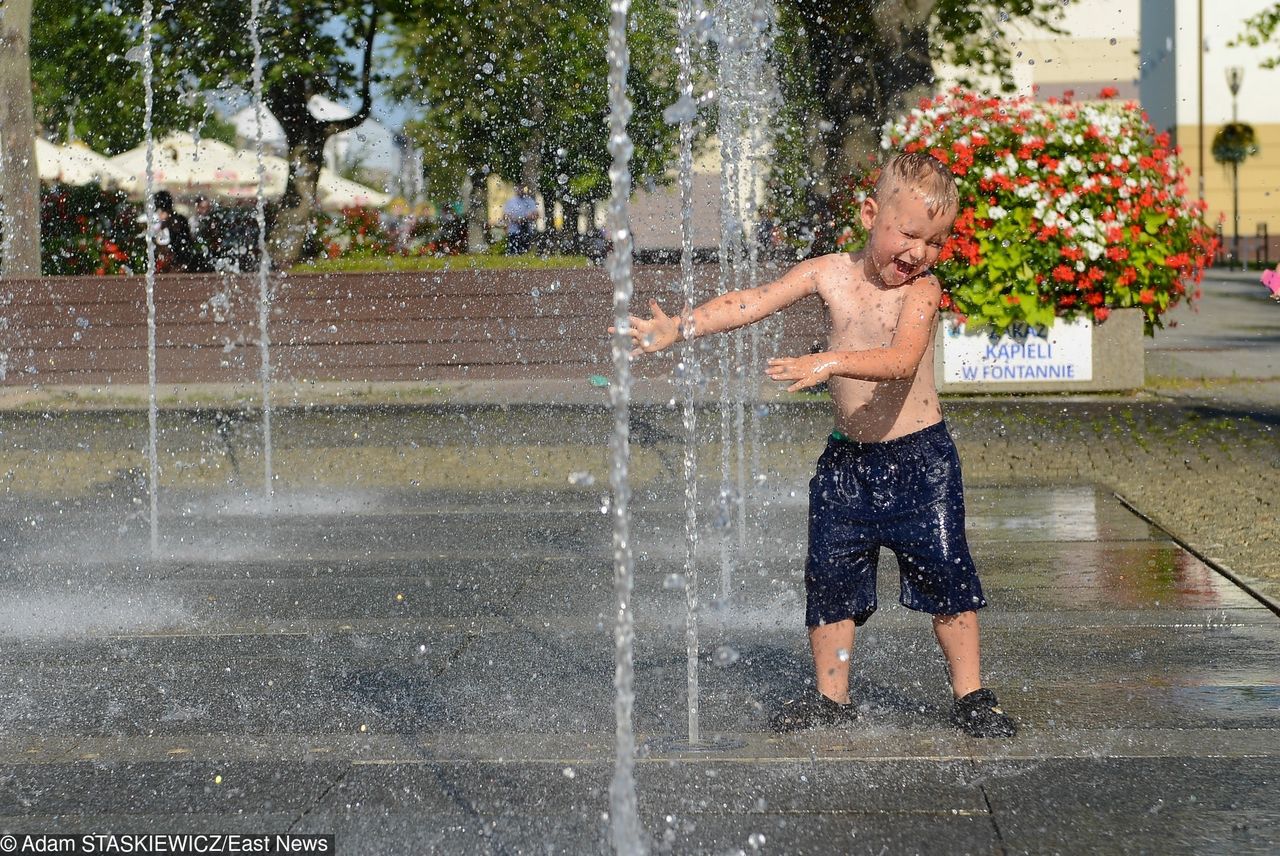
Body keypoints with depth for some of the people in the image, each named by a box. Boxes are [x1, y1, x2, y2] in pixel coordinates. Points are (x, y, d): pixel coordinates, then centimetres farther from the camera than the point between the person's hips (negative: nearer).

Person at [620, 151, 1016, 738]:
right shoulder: (830, 273, -2)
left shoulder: (922, 288, -13)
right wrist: (678, 328, -12)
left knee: (944, 570, -3)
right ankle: (831, 696, 19)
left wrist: (831, 363, -43)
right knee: (831, 574, 5)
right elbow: (753, 303, -3)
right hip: (847, 458, 4)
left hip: (919, 456, -3)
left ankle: (970, 695, 11)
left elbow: (901, 361, -29)